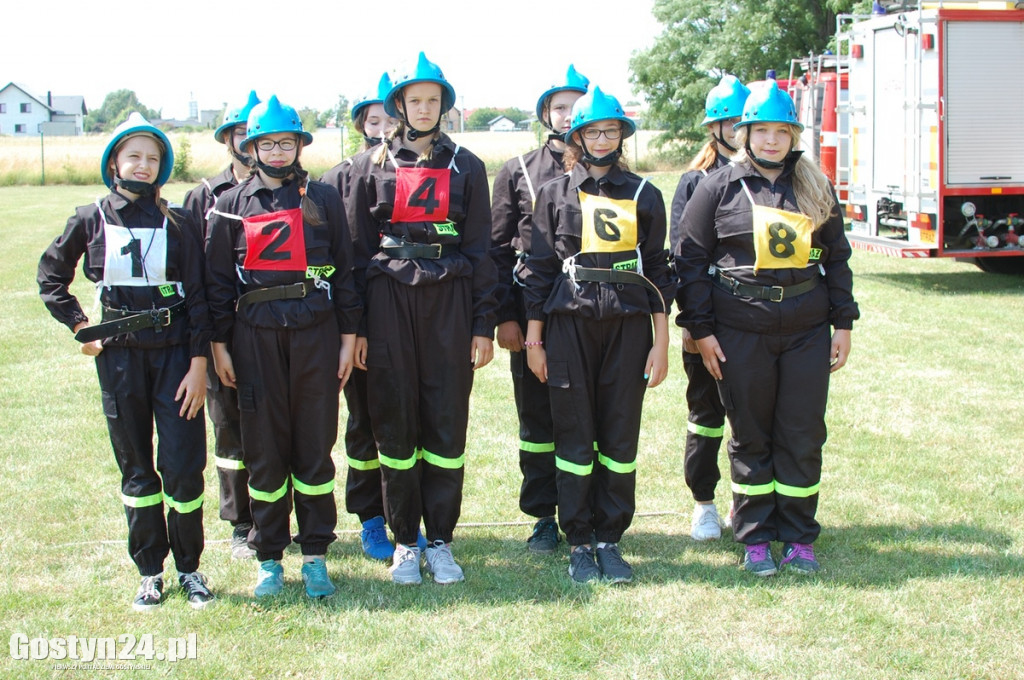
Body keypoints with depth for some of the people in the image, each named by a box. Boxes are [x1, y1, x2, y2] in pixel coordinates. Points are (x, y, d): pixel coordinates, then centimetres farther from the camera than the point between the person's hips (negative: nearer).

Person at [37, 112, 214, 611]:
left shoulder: (176, 224, 0)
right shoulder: (90, 220, 3)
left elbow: (197, 297, 0)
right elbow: (50, 277, 15)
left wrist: (198, 363, -6)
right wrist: (80, 327, 5)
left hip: (174, 351, -1)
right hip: (118, 355, 1)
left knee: (183, 465, -3)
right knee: (135, 467, 8)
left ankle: (189, 566, 13)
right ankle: (150, 571, 17)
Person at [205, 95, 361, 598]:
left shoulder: (323, 200, 7)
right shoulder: (231, 206, 8)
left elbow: (344, 271, 8)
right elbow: (218, 279, 8)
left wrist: (348, 337, 4)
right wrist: (219, 344, 3)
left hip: (316, 332, 0)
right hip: (256, 336, 0)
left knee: (315, 446, 3)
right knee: (264, 448, 3)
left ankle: (315, 555, 13)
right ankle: (269, 558, 14)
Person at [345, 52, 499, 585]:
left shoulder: (465, 167, 9)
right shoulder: (373, 167, 8)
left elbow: (479, 248, 8)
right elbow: (357, 247, 6)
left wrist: (483, 325, 2)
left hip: (450, 301, 0)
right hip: (389, 298, 0)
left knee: (447, 421, 1)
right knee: (394, 421, 2)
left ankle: (441, 540, 12)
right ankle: (404, 542, 13)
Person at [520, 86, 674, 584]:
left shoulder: (643, 195, 8)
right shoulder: (554, 194, 6)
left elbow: (659, 272, 8)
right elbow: (538, 269, 6)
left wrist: (661, 343, 3)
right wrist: (533, 340, 2)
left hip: (628, 324, 1)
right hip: (569, 324, -1)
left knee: (620, 437, 3)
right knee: (575, 436, 3)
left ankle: (610, 539, 15)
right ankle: (579, 542, 13)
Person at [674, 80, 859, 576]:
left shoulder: (816, 188, 9)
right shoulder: (719, 187, 1)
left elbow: (837, 258, 15)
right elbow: (690, 260, 1)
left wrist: (843, 323, 8)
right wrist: (701, 329, -4)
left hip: (807, 330, 2)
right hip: (741, 331, -2)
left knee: (803, 436, 4)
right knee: (750, 437, 6)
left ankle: (799, 538, 16)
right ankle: (755, 538, 17)